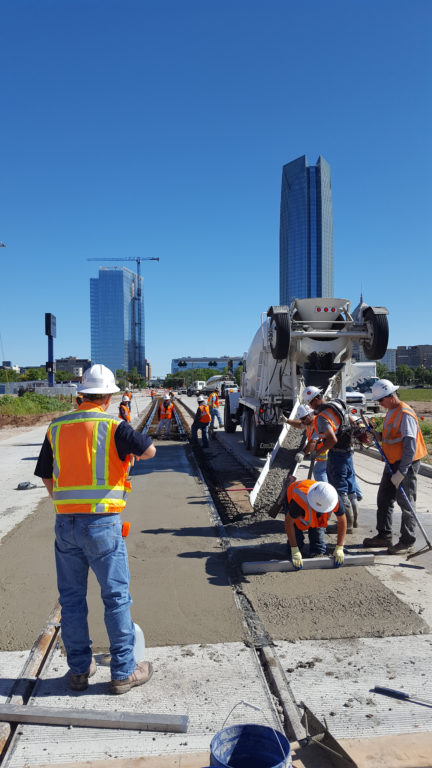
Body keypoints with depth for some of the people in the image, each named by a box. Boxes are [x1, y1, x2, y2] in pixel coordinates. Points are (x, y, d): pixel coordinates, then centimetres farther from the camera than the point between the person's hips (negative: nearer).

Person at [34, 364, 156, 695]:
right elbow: (150, 450, -5)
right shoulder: (113, 426, -10)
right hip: (103, 522, -5)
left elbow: (46, 476, 12)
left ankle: (79, 669, 28)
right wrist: (131, 451, 16)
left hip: (65, 522, 5)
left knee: (72, 598, 16)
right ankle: (124, 671, 18)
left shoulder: (57, 427, 6)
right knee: (117, 597, 8)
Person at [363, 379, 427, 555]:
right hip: (392, 463, 10)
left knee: (406, 503, 0)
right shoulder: (390, 412, 10)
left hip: (406, 464, -10)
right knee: (383, 500, 14)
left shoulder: (405, 414, -20)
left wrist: (401, 472, -25)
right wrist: (379, 436, 2)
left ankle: (407, 542, 11)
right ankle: (384, 536, 25)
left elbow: (410, 446, -24)